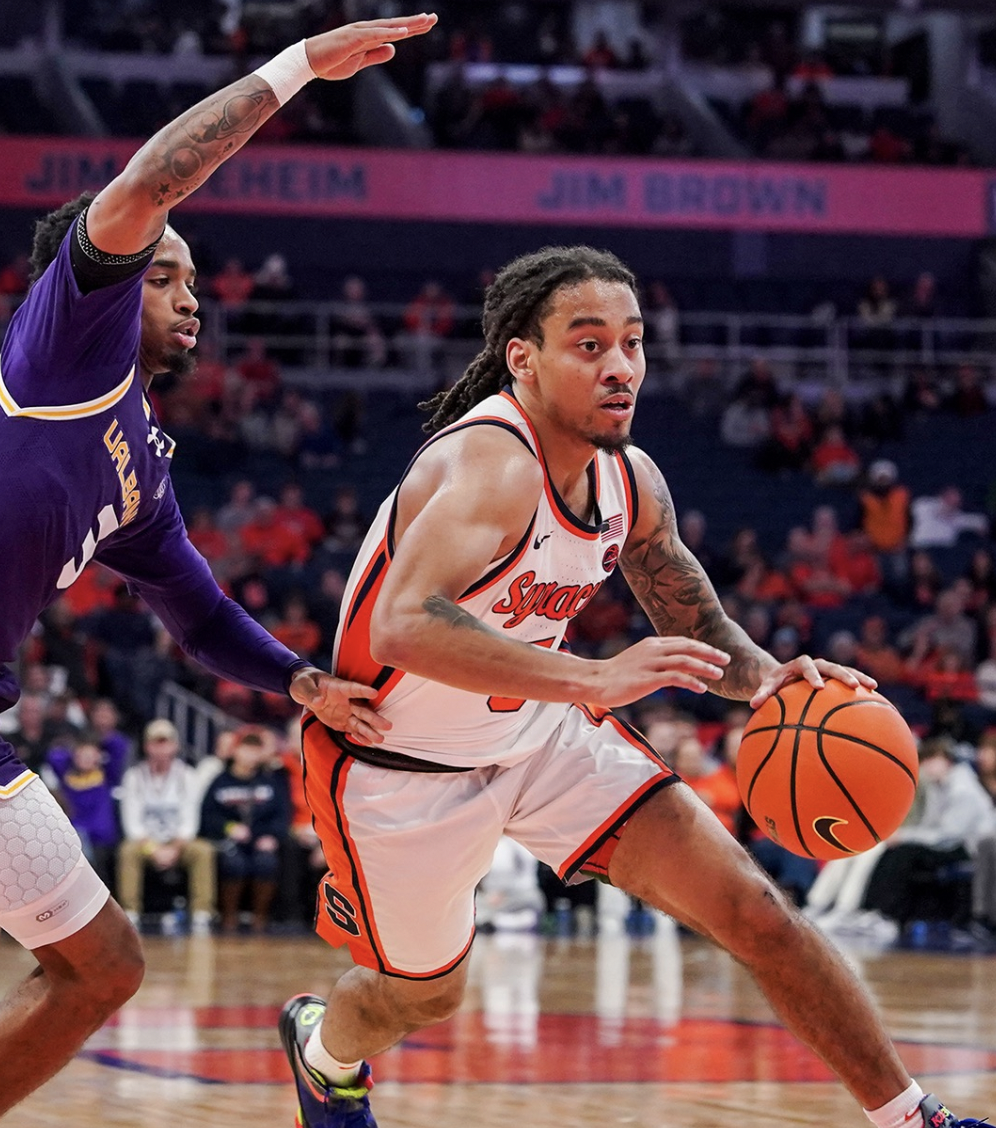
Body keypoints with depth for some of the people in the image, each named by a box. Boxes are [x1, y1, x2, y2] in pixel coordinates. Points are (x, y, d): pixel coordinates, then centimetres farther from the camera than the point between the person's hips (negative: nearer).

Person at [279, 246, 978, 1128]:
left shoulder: (631, 482, -7)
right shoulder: (491, 465, -32)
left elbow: (701, 630, 9)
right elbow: (403, 629, -48)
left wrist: (766, 676, -16)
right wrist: (594, 680, -55)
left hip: (541, 728, 6)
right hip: (403, 762, -6)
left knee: (752, 907, -7)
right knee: (425, 995, 16)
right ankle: (325, 1047, 53)